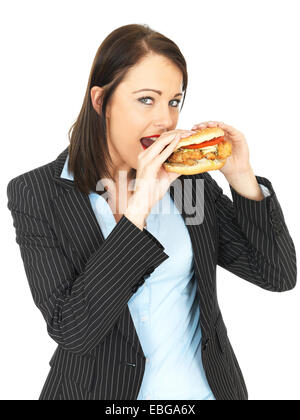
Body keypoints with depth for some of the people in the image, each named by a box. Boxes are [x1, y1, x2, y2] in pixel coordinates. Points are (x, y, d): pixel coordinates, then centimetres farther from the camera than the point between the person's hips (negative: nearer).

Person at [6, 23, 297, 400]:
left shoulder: (189, 175, -5)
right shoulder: (35, 193, -14)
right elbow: (71, 330, -23)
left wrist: (242, 178, -16)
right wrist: (137, 210, -28)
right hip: (100, 391, -3)